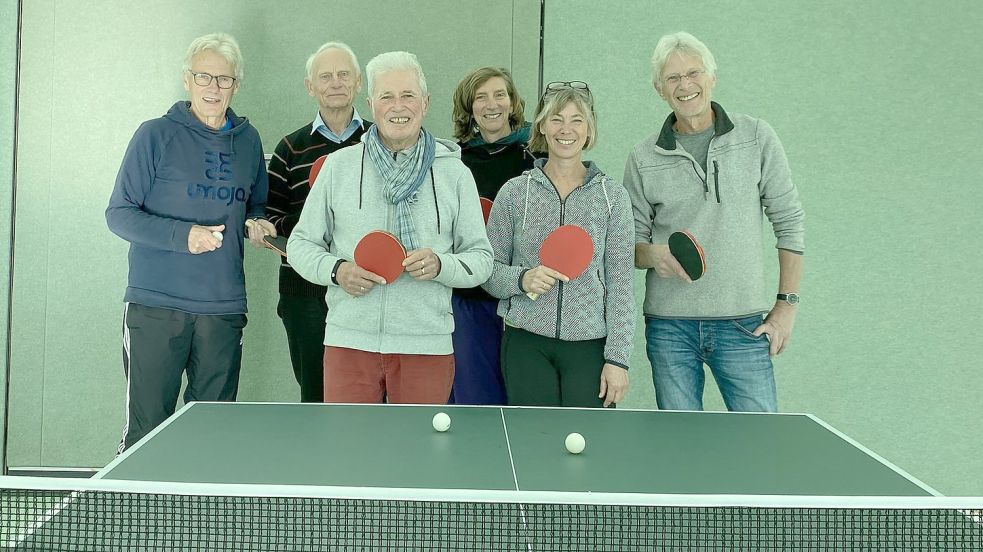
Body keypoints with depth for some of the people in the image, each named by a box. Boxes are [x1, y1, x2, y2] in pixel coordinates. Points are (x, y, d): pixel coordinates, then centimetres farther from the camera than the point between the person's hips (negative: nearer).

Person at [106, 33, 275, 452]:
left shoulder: (248, 140, 11)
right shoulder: (156, 135, -1)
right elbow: (118, 214, -3)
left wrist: (256, 224, 1)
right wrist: (182, 236, -17)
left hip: (224, 308, 4)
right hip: (156, 306, -4)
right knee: (147, 428, -1)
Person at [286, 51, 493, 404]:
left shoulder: (455, 173, 7)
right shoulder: (338, 166, 8)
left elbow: (480, 257, 8)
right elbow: (301, 244, 13)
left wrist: (440, 265, -13)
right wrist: (336, 270, -7)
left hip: (427, 346, 0)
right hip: (348, 343, 0)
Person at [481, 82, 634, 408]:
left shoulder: (612, 196, 4)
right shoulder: (515, 192, 5)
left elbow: (621, 286, 1)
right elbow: (488, 272, 7)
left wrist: (617, 358, -5)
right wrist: (521, 279, -14)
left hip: (590, 346, 0)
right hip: (525, 344, 0)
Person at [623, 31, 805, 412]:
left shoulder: (757, 138, 1)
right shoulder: (643, 159, 3)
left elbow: (789, 223, 4)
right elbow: (632, 241, 9)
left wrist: (786, 304, -1)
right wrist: (652, 255, -15)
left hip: (743, 324, -1)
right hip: (669, 326, 1)